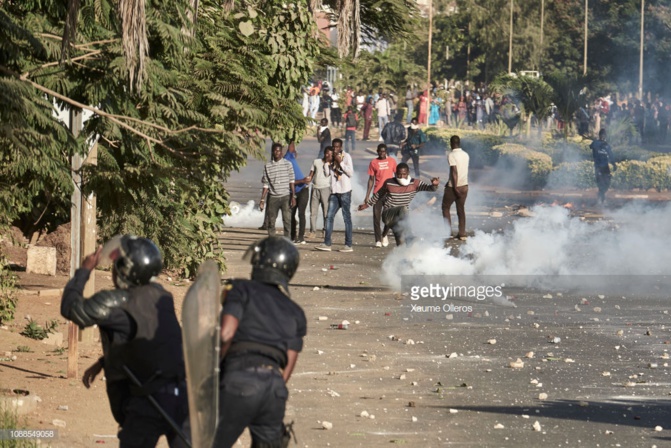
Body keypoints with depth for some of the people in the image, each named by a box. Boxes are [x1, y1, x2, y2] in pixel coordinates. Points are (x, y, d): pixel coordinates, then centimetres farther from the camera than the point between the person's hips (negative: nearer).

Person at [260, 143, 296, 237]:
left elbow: (291, 182, 2)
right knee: (271, 221, 2)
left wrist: (293, 197, -5)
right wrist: (262, 200, 5)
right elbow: (266, 185, 9)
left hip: (285, 197, -2)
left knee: (287, 219, -10)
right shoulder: (267, 166, 6)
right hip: (273, 197, 2)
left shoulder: (288, 164, 3)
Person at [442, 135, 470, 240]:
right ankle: (462, 233, 9)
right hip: (464, 185, 6)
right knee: (461, 209, 11)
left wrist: (455, 188, -19)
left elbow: (454, 172, -21)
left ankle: (448, 230, 6)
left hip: (454, 187, -6)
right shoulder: (466, 155, 7)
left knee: (445, 207, 11)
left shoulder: (451, 155, -15)